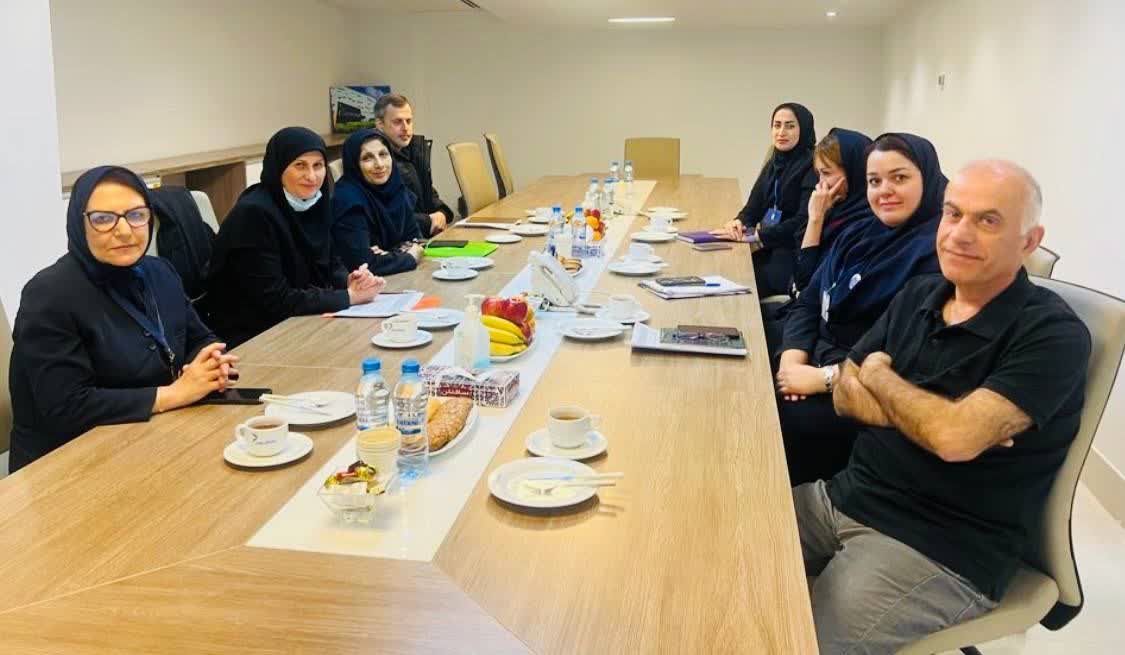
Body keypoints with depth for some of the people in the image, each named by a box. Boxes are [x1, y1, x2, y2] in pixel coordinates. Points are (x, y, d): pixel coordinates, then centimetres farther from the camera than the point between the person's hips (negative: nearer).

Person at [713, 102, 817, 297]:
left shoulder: (811, 166, -9)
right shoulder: (773, 164, 15)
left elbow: (803, 222, -17)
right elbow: (754, 207, 13)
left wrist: (754, 235, -22)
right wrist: (739, 222, -10)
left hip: (794, 259, -6)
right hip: (769, 250, 7)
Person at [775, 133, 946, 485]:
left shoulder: (940, 252, -15)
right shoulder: (859, 234, 13)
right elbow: (808, 304, 11)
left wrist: (826, 378, -19)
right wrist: (793, 361, -7)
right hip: (814, 364, 8)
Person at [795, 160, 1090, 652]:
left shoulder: (1053, 335, -15)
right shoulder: (920, 295, 7)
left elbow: (955, 437, -26)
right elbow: (846, 395, 4)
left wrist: (879, 375, -7)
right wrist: (929, 414, -15)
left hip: (941, 549, -6)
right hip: (848, 496, 7)